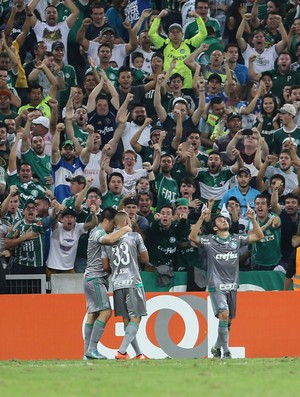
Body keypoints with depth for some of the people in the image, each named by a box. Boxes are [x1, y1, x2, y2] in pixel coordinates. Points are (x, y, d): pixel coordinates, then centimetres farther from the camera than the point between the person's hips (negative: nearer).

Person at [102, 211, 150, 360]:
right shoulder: (135, 236, -2)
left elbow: (105, 266, 8)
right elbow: (145, 258, 6)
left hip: (117, 284, 4)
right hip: (133, 282, -4)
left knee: (126, 319, 11)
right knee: (135, 319, -3)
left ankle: (138, 353, 13)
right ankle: (121, 351, -17)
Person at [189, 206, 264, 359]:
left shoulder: (236, 239, 10)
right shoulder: (209, 240, 0)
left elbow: (258, 236, 8)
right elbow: (193, 237, -15)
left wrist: (253, 219, -4)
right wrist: (201, 218, -22)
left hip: (232, 286, 5)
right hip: (216, 285, -5)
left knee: (229, 320, 9)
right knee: (224, 314, -20)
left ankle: (217, 347, 29)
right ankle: (226, 351, -17)